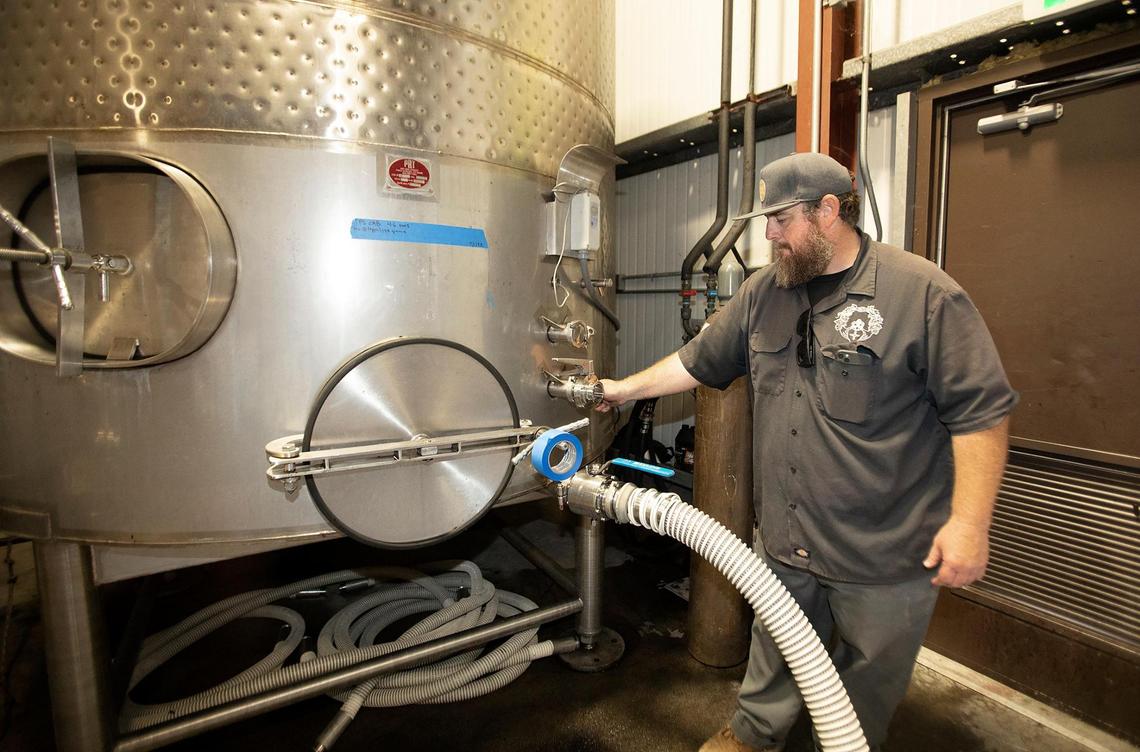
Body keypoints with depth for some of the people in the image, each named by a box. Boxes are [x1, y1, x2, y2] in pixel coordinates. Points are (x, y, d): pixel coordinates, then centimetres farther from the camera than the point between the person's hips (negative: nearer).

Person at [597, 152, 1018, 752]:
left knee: (871, 675, 17)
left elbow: (981, 410, -12)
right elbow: (699, 361, 12)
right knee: (775, 654, 22)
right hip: (785, 540, 5)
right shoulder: (762, 292, 5)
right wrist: (627, 388, 14)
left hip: (888, 551, -4)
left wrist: (970, 521, -15)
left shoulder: (924, 292, -12)